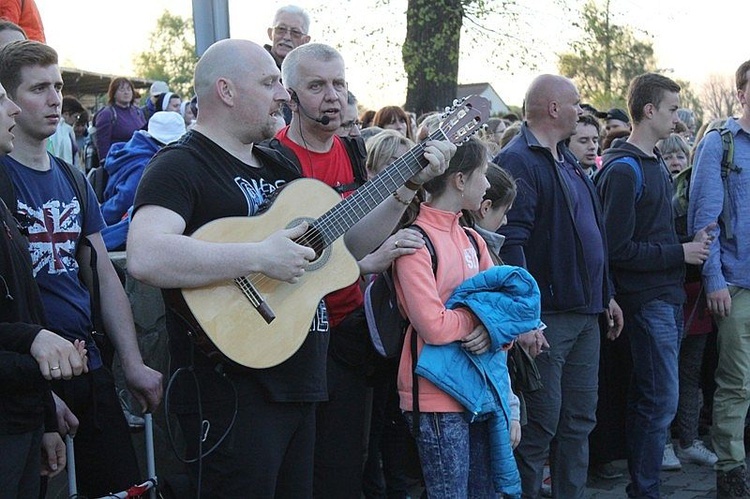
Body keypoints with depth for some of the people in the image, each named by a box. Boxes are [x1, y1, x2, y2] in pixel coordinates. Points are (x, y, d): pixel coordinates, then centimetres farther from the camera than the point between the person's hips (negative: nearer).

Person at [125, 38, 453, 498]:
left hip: (300, 386, 9)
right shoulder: (182, 165, -11)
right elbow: (145, 258, -29)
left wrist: (409, 186, 12)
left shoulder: (279, 165, 17)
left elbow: (347, 246, 22)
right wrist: (261, 258, -26)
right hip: (233, 393, -9)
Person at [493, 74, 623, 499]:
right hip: (546, 318, -9)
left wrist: (606, 295, 22)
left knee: (580, 420, 14)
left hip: (585, 313, 9)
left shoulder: (567, 160, 17)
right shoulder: (519, 161, -13)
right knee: (540, 424, -3)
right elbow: (510, 243, -22)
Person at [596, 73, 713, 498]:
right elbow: (619, 248, -19)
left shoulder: (656, 163, 15)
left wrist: (691, 244, 6)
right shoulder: (624, 169, -15)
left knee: (652, 399, 13)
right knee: (660, 401, -6)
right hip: (647, 299, -9)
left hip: (669, 295, 9)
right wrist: (680, 253, -13)